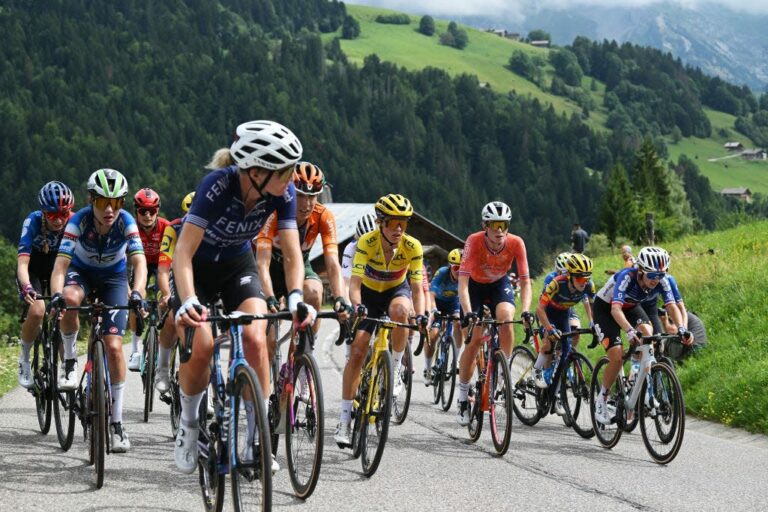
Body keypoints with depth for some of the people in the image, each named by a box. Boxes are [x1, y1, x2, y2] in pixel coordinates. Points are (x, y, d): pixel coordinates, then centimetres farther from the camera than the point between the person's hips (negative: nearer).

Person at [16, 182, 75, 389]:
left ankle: (66, 365, 4)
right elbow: (22, 262, -38)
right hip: (33, 272, -2)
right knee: (37, 310, -27)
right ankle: (24, 359, -3)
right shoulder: (33, 222, -31)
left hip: (59, 269, 2)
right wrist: (27, 287, -57)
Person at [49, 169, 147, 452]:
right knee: (70, 299, -38)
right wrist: (56, 295, -53)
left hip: (114, 277, 0)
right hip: (81, 272, 0)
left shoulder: (126, 222, -26)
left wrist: (137, 293, -53)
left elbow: (139, 262, -34)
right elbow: (61, 264, -34)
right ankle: (70, 363, -14)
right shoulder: (79, 220, -28)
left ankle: (116, 421, -1)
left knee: (114, 346, -12)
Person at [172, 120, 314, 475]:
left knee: (255, 339, -19)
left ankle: (255, 441, -10)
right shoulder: (218, 184, -34)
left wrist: (295, 296, -38)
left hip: (238, 264, 3)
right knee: (201, 345, -20)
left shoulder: (283, 192, -22)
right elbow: (183, 252, -38)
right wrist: (187, 300, -52)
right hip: (198, 264, -3)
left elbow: (292, 254, -20)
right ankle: (188, 425, 8)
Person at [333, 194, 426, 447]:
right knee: (357, 350, -11)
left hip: (397, 290, 0)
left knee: (399, 310, -37)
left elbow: (417, 288, -24)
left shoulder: (412, 246, -25)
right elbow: (355, 284, -34)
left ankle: (395, 369, -16)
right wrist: (357, 306, -54)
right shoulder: (367, 242, -29)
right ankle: (344, 419, -5)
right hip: (369, 293, 0)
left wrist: (420, 314, -42)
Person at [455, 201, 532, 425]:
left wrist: (526, 310, -42)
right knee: (474, 339, -9)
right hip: (475, 285, -1)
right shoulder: (474, 241, -33)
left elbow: (525, 281, -25)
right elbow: (463, 281, -37)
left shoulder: (516, 243, -27)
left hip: (500, 284, 1)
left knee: (506, 319, -29)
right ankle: (463, 398, 3)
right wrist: (467, 312, -50)